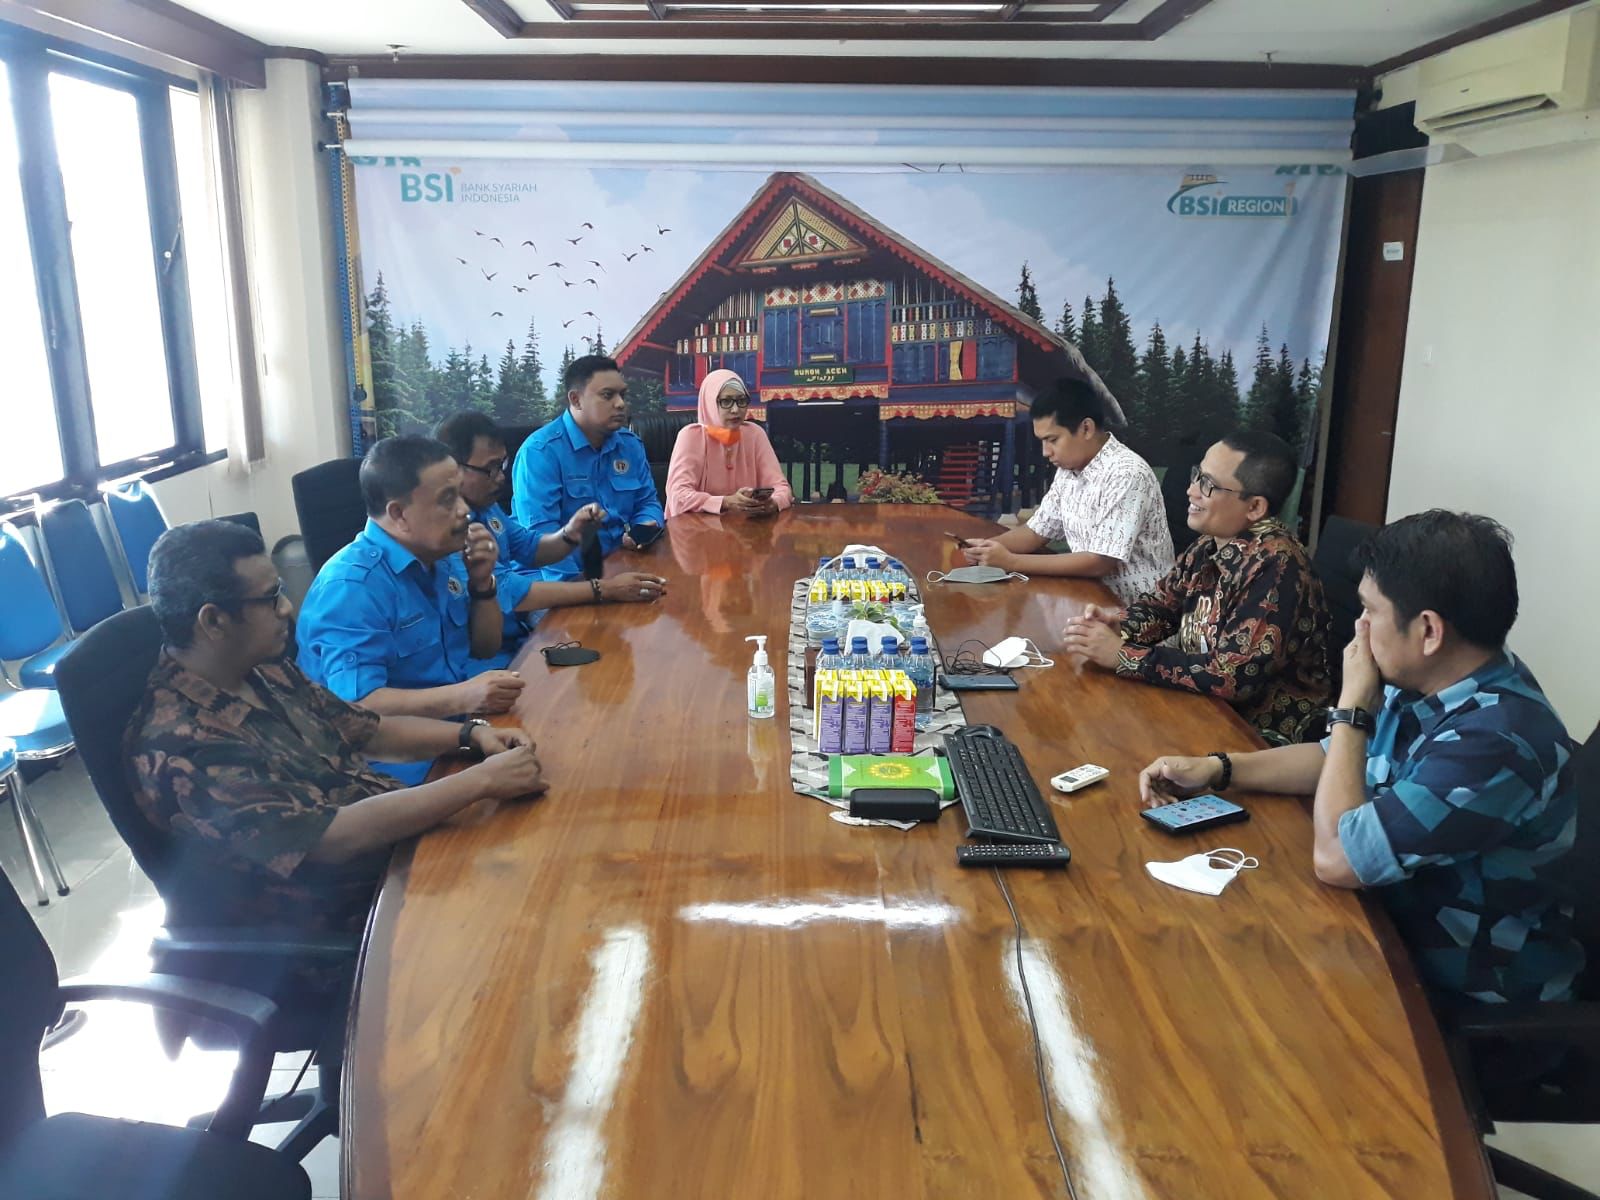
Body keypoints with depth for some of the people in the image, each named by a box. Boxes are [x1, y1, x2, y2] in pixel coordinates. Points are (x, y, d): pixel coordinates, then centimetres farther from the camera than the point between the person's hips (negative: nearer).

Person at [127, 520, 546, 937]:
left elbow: (368, 730, 11)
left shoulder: (264, 670, 1)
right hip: (343, 915, -8)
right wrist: (480, 781, -27)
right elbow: (332, 837, -30)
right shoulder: (181, 749, -26)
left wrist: (472, 735, -6)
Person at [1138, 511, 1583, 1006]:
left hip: (1464, 998, -7)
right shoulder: (1422, 683, -5)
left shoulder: (1499, 743, -33)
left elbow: (1334, 858, -30)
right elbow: (1339, 759, 13)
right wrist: (1218, 769, 0)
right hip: (1402, 921, 7)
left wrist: (1352, 705, -22)